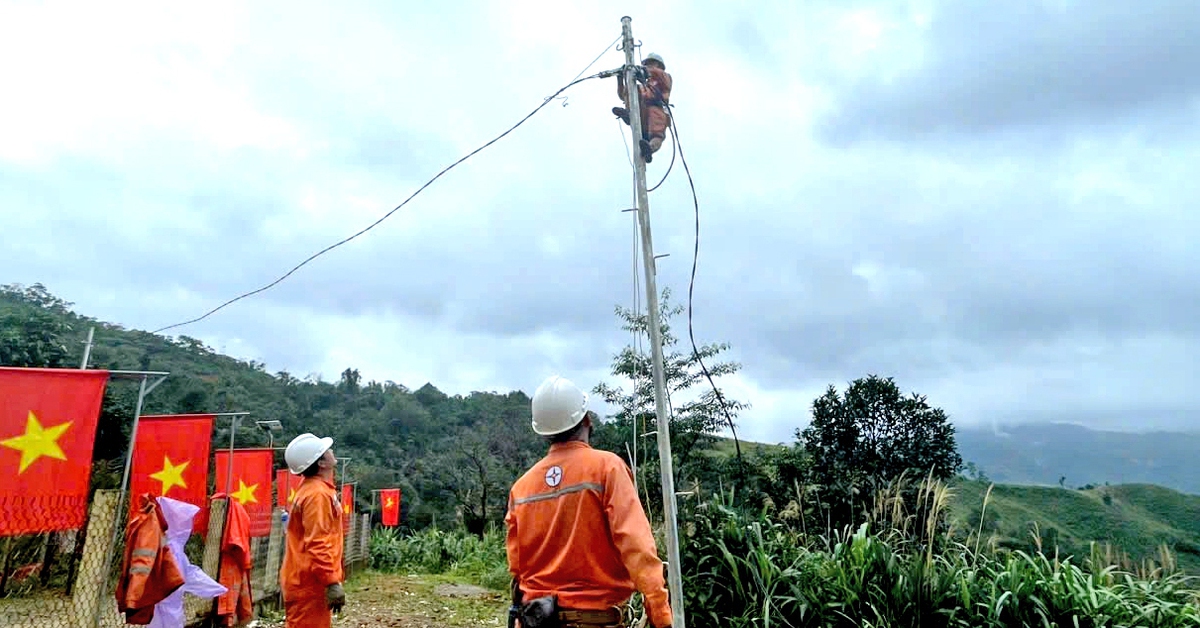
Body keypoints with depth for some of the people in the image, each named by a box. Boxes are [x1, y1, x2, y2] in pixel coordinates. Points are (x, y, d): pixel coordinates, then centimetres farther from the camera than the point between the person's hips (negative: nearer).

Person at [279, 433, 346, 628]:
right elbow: (318, 544, -24)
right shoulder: (318, 494, -18)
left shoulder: (315, 489, 13)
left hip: (307, 581, 10)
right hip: (310, 583, -10)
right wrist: (332, 582, -24)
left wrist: (332, 578, 22)